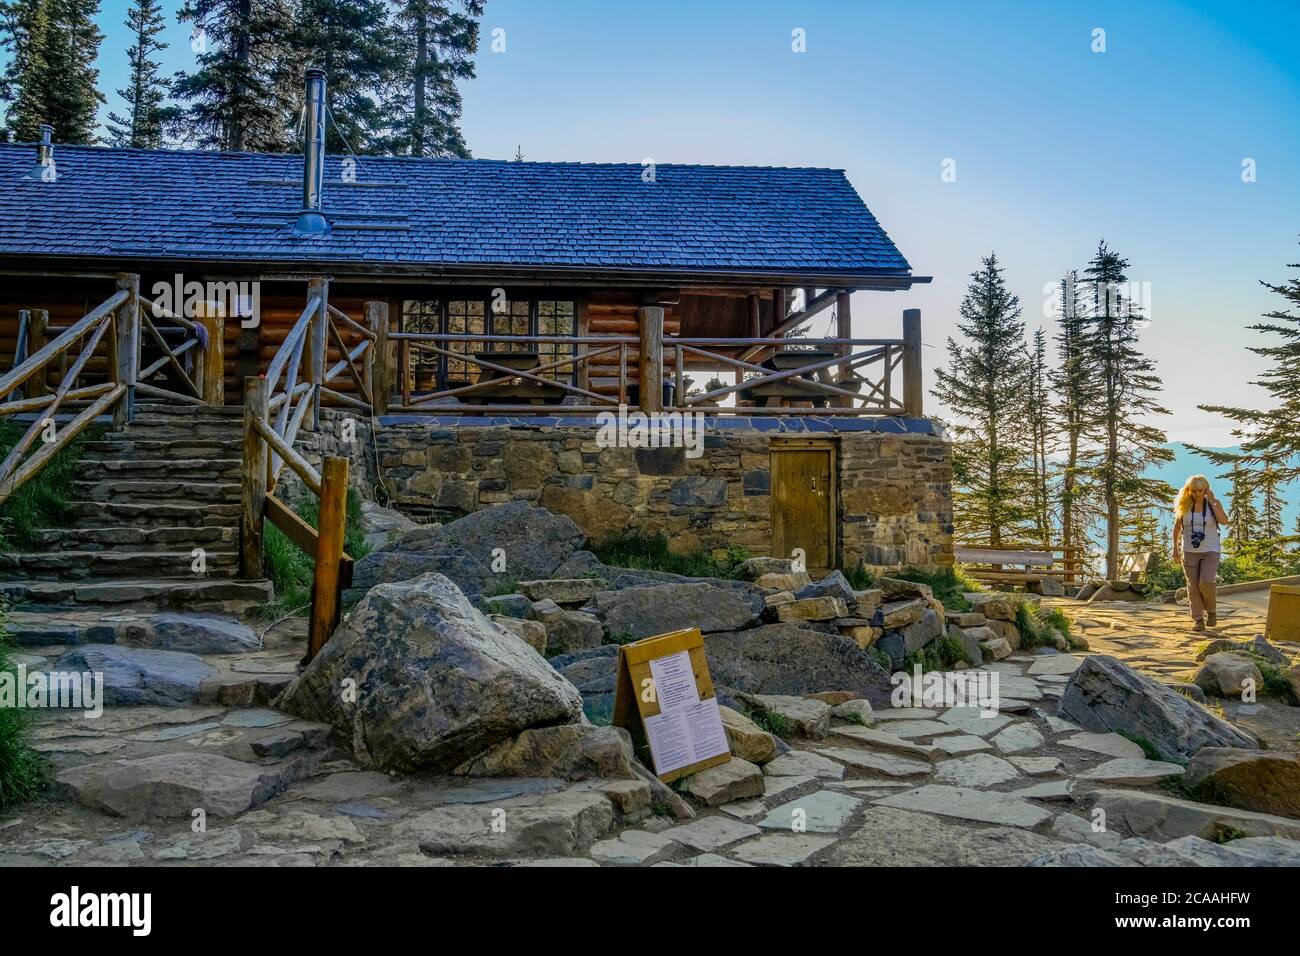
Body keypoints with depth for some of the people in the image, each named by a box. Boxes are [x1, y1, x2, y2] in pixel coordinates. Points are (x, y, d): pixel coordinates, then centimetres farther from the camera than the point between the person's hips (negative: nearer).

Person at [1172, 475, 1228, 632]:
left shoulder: (1214, 503, -2)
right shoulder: (1184, 505, 1)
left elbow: (1224, 521, -19)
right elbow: (1177, 527, 10)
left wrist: (1212, 501, -17)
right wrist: (1175, 548, 7)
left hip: (1210, 551, -2)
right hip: (1189, 552, 2)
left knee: (1206, 582, -16)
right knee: (1193, 586, 0)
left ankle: (1211, 610, 10)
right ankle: (1198, 619, 8)